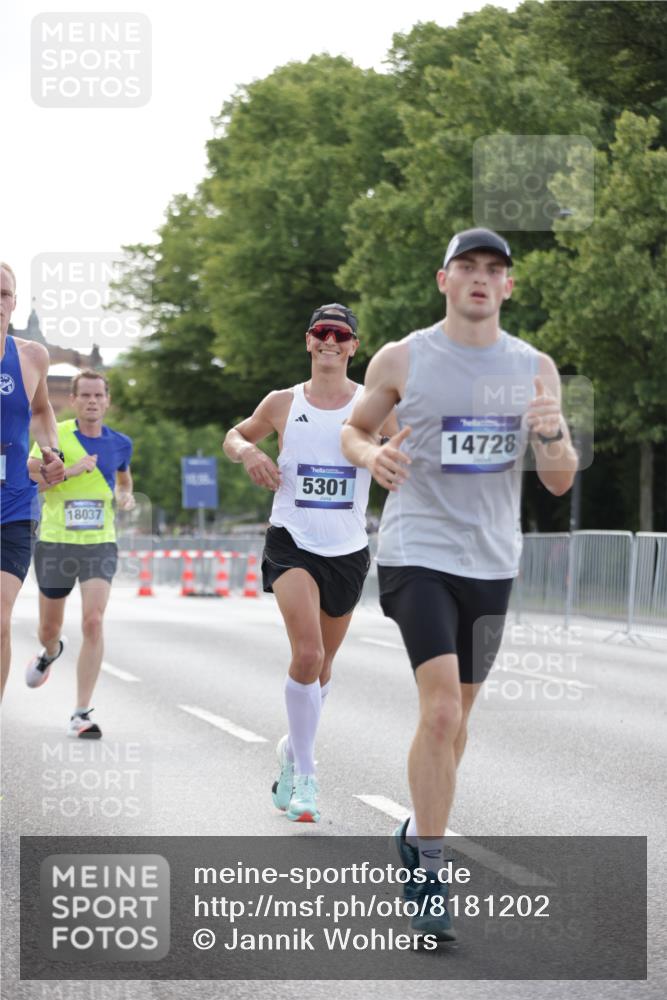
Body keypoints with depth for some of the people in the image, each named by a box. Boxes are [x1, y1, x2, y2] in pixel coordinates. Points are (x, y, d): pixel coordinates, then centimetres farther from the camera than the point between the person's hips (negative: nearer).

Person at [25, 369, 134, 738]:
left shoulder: (119, 443, 4)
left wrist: (126, 496, 5)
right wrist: (68, 471, -24)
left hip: (100, 544, 1)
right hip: (55, 542, 0)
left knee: (93, 622, -18)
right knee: (49, 629, 12)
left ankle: (81, 714, -14)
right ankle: (51, 653, 53)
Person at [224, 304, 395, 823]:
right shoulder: (283, 404, 4)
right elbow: (235, 436, 19)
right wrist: (248, 452, -4)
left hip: (348, 549, 2)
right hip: (291, 542, -2)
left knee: (322, 664, 14)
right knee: (307, 654, -20)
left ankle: (293, 749, 40)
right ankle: (305, 777, -11)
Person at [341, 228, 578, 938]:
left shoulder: (535, 369, 5)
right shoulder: (402, 360, -2)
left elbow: (559, 483, 6)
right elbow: (353, 429, 12)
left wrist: (552, 433, -16)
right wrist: (372, 455, -12)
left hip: (492, 561, 4)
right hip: (417, 552, -4)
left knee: (456, 714, 14)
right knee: (440, 708, -18)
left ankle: (419, 832, 36)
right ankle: (428, 875, -9)